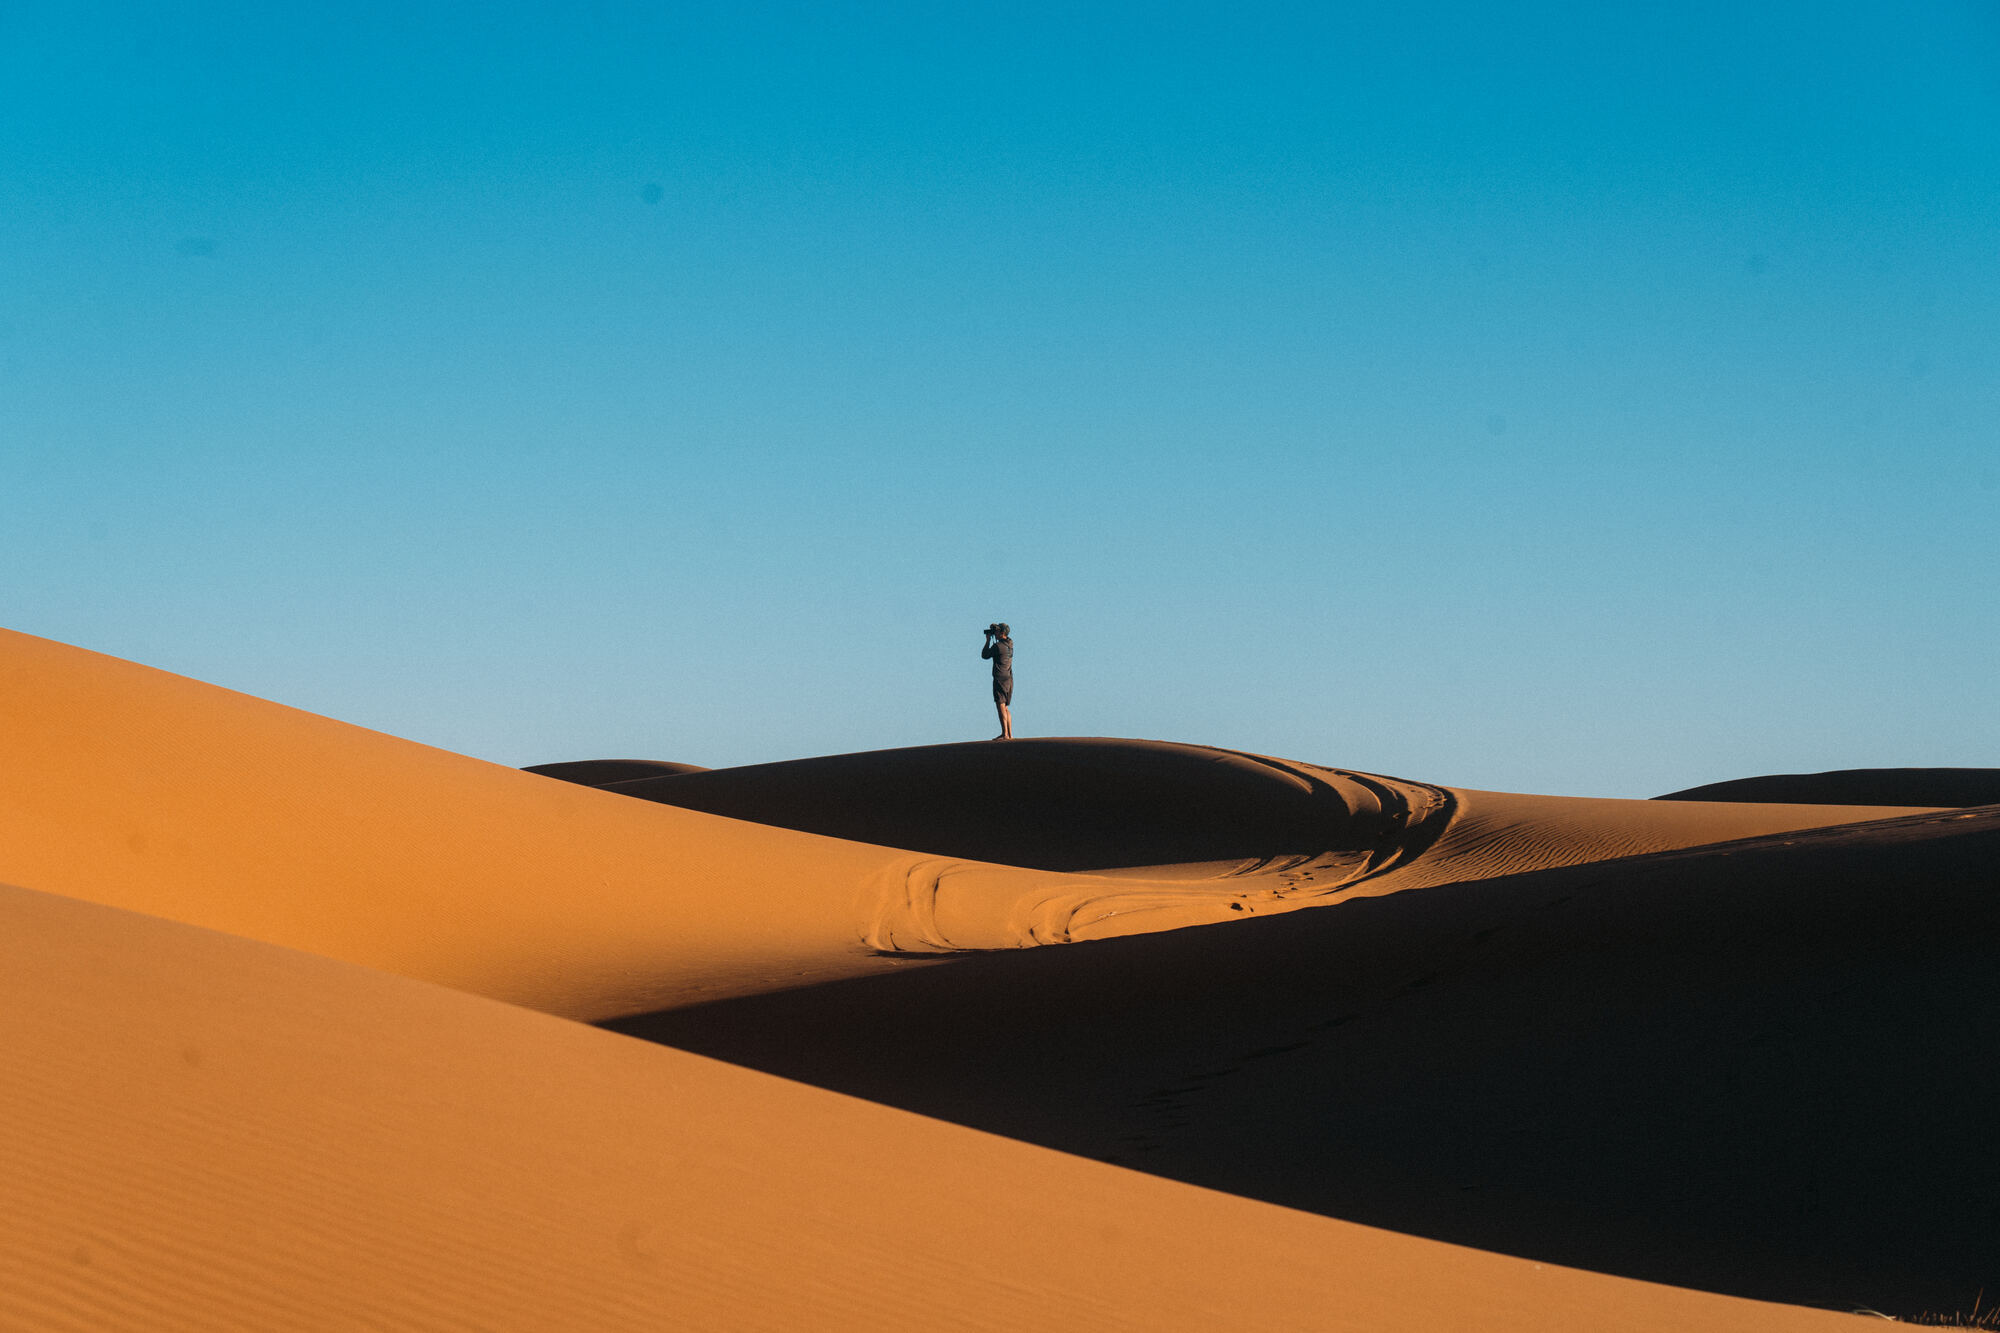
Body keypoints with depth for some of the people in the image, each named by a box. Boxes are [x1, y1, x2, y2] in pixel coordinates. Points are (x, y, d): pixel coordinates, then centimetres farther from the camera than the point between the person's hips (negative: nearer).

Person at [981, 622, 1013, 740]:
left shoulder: (997, 646, -14)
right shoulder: (1010, 644, 9)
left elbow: (984, 655, -2)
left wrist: (988, 640, 5)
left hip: (1000, 678, -8)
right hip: (1009, 679, 8)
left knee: (1001, 705, -11)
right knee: (1006, 707, 13)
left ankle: (1004, 734, -18)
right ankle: (1010, 734, 10)